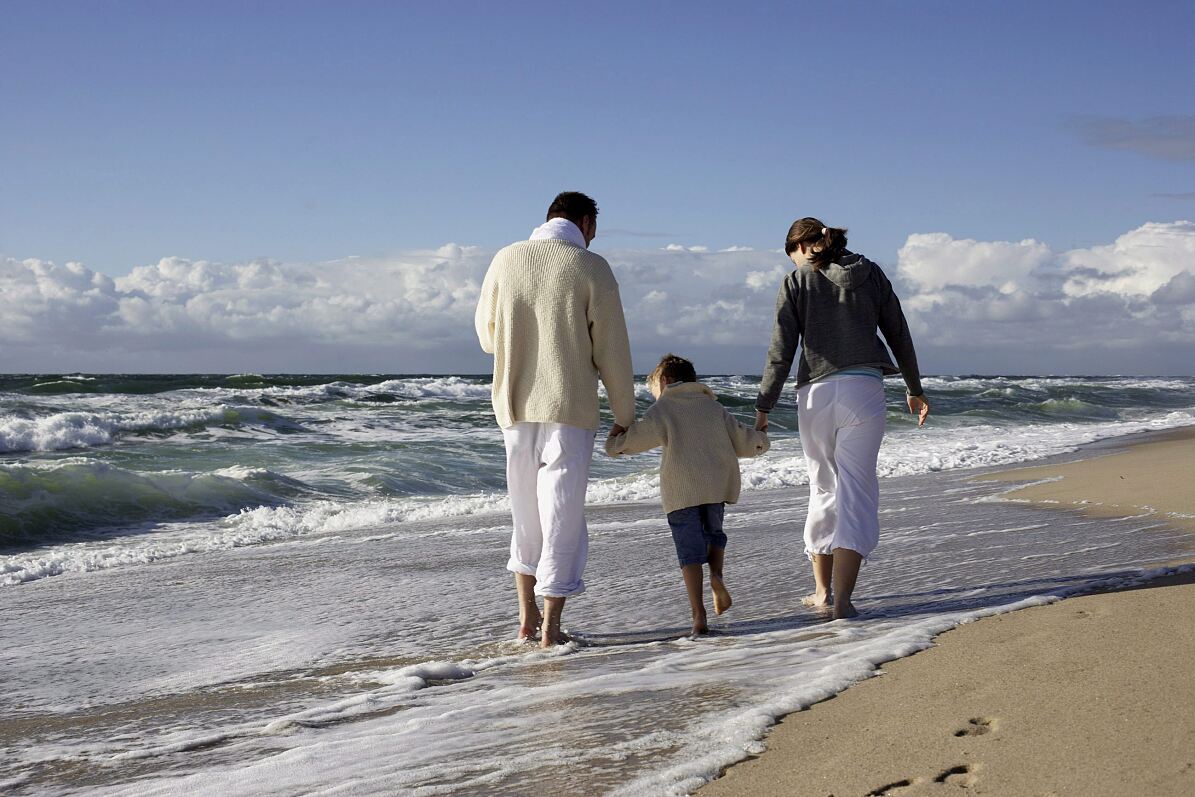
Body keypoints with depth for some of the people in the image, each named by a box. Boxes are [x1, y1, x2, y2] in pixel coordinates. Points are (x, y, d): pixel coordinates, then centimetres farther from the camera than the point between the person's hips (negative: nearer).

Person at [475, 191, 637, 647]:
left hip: (515, 407, 4)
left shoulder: (506, 260, 3)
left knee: (526, 513, 18)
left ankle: (527, 618, 22)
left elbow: (486, 335, 12)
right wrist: (625, 415, 6)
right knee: (563, 516, 4)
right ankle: (550, 627, 7)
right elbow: (611, 352, -5)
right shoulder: (592, 268, -6)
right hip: (569, 409, -4)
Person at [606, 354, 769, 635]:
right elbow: (741, 441, 20)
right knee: (713, 532, 26)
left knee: (690, 549, -1)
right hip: (718, 485, 3)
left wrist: (613, 442, 20)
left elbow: (636, 438, -1)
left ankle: (698, 615, -9)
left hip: (681, 490, -3)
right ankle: (716, 574, -3)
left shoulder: (661, 409, 6)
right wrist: (760, 439, 42)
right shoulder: (714, 406, 18)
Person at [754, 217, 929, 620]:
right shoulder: (870, 273, 11)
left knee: (823, 489, 14)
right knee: (856, 492, -3)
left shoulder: (796, 282, 4)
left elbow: (781, 352, -1)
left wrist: (763, 409, 4)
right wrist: (915, 390, 24)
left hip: (816, 392, 0)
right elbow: (899, 336, 14)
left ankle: (822, 591, 20)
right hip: (864, 389, 0)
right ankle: (842, 598, -13)